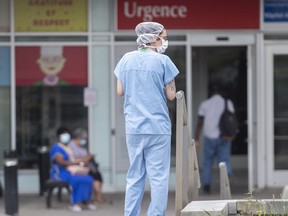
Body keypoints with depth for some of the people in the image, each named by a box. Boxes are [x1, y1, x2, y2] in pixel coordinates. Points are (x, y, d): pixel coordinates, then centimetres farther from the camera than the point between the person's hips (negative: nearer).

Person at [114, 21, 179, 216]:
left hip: (133, 127, 4)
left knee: (135, 176, 11)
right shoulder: (162, 61, -7)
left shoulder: (126, 59, 6)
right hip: (158, 127, -4)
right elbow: (171, 95, -4)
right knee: (158, 177, -1)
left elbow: (120, 91, 10)